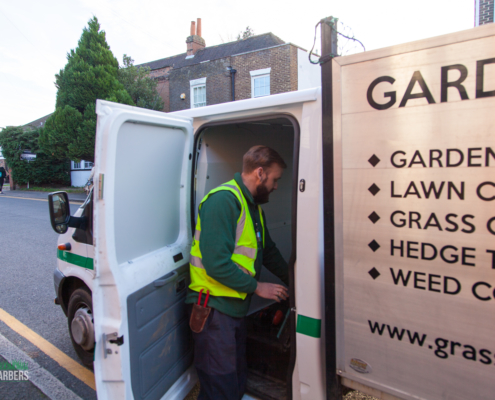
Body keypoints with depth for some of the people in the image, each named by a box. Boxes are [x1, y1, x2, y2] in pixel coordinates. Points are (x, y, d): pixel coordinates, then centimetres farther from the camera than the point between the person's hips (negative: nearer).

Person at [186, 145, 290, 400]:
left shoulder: (253, 205, 11)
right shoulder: (223, 200, -20)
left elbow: (268, 250, 21)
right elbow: (216, 264, -26)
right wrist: (257, 287, -16)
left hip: (235, 306, 9)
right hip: (214, 307, -9)